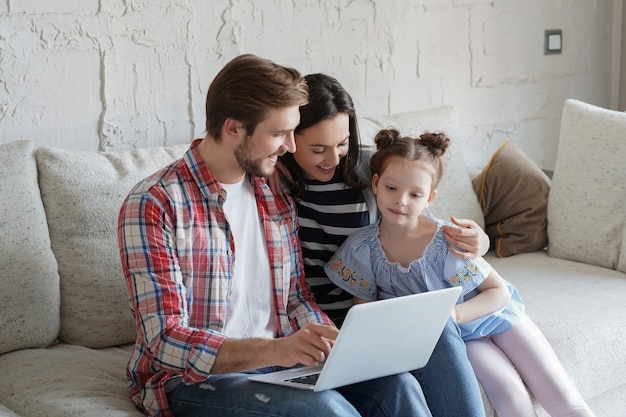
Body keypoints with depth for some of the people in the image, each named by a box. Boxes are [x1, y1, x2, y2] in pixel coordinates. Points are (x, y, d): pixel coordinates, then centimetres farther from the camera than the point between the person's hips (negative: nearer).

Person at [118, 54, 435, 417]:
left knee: (396, 384, -19)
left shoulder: (278, 199, 9)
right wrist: (274, 350, -34)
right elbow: (164, 340, -20)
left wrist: (337, 344, -7)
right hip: (190, 380, -6)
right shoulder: (154, 204, -14)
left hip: (277, 362, 6)